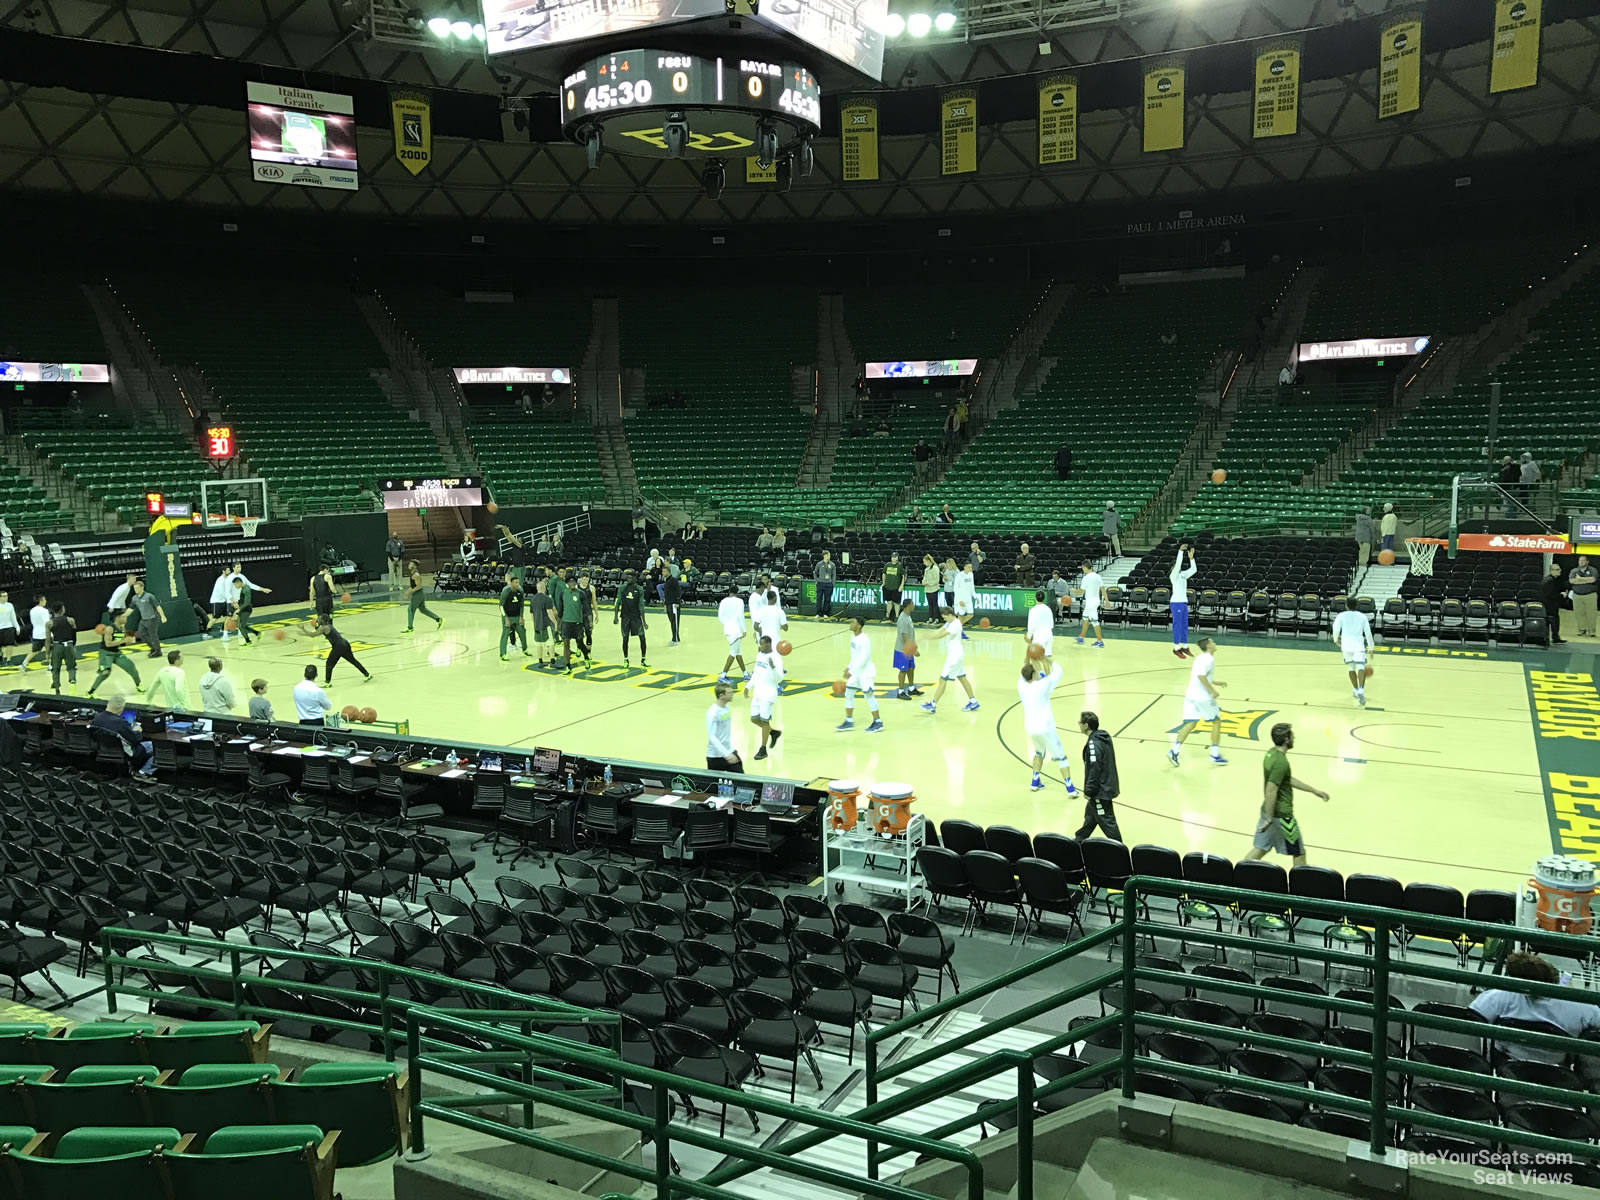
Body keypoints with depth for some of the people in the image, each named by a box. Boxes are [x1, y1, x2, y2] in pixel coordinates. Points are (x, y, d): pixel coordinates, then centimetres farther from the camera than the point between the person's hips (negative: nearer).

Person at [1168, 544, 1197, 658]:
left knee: (1184, 625, 11)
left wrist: (1191, 557, -2)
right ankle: (1176, 648, 2)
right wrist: (1180, 551, -26)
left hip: (1184, 602, 8)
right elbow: (1178, 564, -24)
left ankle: (1184, 647, 19)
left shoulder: (1183, 574, 12)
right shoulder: (1173, 575, -9)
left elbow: (1194, 569, 7)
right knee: (1177, 625, -4)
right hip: (1176, 602, -8)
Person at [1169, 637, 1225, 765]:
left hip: (1191, 695, 8)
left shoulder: (1200, 657, 16)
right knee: (1216, 721, 8)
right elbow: (1201, 676, -26)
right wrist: (1213, 691, -20)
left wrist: (1214, 682, 30)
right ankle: (1215, 755, 11)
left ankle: (1174, 751, -7)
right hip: (1203, 697, -8)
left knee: (1190, 724, 7)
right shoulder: (1209, 658, -12)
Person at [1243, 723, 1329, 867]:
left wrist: (1314, 790, 21)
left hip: (1268, 811, 9)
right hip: (1281, 816, -9)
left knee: (1259, 849, 13)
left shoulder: (1271, 754, 6)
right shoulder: (1281, 762, -24)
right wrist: (1269, 819, -23)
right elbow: (1271, 791, -28)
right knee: (1299, 853, 9)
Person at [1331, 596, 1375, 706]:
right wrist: (1371, 648, 16)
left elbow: (1336, 629, -6)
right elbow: (1368, 632, 8)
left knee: (1351, 668, 18)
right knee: (1361, 667, -12)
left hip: (1346, 646, 1)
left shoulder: (1341, 616, 5)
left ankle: (1356, 690, 28)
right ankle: (1361, 690, -31)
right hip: (1359, 645, -1)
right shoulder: (1362, 616, 10)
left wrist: (1336, 640, 14)